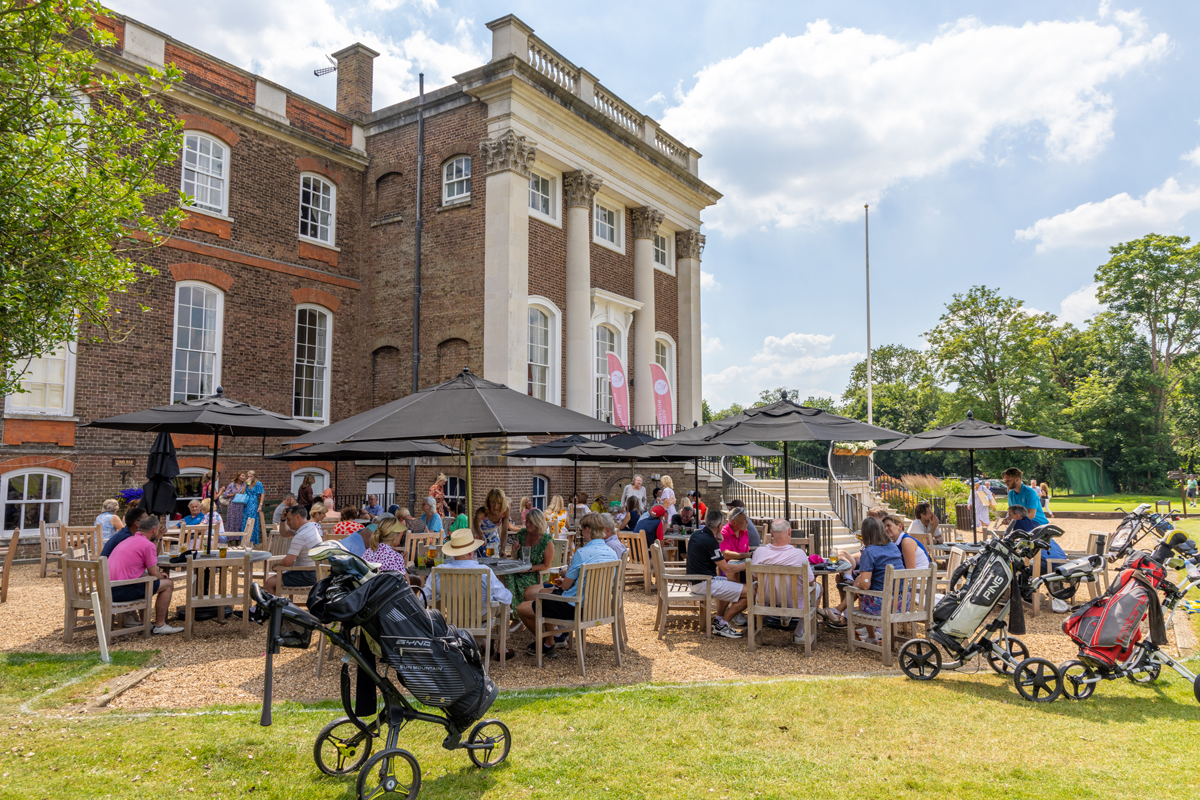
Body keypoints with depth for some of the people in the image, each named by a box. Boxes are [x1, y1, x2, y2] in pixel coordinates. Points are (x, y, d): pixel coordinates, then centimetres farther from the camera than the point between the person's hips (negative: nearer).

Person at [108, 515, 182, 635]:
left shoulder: (129, 540, 19)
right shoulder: (148, 545, -11)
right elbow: (154, 574, -2)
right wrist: (164, 578, 19)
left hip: (108, 590, 10)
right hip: (122, 591, -10)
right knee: (167, 584, 2)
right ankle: (160, 626, 9)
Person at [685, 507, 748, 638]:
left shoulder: (696, 535, 8)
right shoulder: (710, 541, -20)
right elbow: (726, 569, -17)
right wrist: (747, 565, -5)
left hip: (696, 581, 11)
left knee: (731, 584, 33)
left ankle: (718, 619, 23)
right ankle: (722, 625, 0)